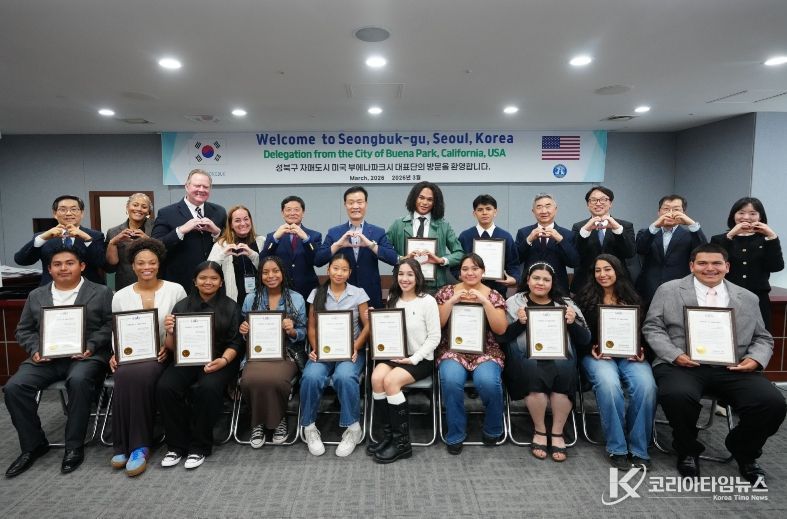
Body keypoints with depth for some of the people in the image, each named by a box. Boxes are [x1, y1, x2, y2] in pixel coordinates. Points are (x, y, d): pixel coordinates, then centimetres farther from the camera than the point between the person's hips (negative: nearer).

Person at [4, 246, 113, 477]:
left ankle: (74, 446, -18)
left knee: (78, 381, -35)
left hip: (86, 355, -4)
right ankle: (33, 445, -1)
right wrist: (35, 350, -2)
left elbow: (111, 325, 0)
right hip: (46, 357, 4)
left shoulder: (101, 293, 7)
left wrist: (91, 346, -15)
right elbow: (24, 330, 18)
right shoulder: (36, 296, 18)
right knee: (14, 387, -20)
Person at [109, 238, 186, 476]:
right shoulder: (120, 296, 10)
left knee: (141, 375, -33)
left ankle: (139, 446, -22)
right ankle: (124, 444, -18)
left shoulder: (175, 290, 2)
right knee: (126, 376, -32)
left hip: (161, 355, -2)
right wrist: (115, 354, -4)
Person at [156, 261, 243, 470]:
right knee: (164, 387, -26)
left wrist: (224, 360, -19)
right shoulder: (182, 306, 12)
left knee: (207, 388, -32)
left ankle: (199, 446, -11)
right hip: (186, 360, 3)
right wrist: (170, 332, -13)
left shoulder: (231, 307, 7)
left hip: (219, 361, -2)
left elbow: (235, 343, 1)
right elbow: (172, 346, 10)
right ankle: (176, 445, -6)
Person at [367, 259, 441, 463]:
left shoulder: (427, 301, -7)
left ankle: (402, 442, -14)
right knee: (376, 377, -24)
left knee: (390, 381, -28)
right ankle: (388, 434, -9)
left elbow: (434, 338, -8)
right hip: (395, 354, 5)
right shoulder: (392, 299, 11)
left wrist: (414, 359, -16)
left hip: (420, 359, -5)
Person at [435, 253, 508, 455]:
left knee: (488, 381, -30)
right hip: (453, 351, 0)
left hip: (486, 352, 0)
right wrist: (452, 300, -13)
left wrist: (484, 301, -14)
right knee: (451, 380, -32)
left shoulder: (493, 295, 7)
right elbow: (436, 324, -1)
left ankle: (493, 430, 1)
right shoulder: (446, 292, 7)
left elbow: (501, 329, -5)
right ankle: (455, 435, -8)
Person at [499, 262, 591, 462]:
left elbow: (585, 340, 10)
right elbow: (503, 337, 1)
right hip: (526, 357, -1)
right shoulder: (514, 302, 10)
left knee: (563, 371, -32)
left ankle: (557, 433, -15)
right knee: (534, 372, -34)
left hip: (560, 356, 2)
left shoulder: (565, 303, 14)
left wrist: (573, 322, -8)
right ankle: (539, 431, -13)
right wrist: (520, 322, -14)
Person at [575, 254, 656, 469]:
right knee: (609, 384, -35)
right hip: (598, 354, -2)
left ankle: (638, 449, -14)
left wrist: (640, 351, -4)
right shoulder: (585, 297, 10)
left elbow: (641, 330, 15)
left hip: (630, 355, 2)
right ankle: (617, 448, -19)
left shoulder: (632, 298, 18)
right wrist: (591, 349, -11)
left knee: (646, 386, -30)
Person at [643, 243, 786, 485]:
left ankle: (744, 453, 10)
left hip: (733, 367, 3)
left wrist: (756, 359, -3)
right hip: (683, 364, -3)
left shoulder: (747, 298, 17)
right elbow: (652, 328, 4)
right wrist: (675, 354, -12)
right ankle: (688, 452, -1)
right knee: (677, 396, -34)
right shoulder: (669, 290, 8)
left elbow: (762, 338, 20)